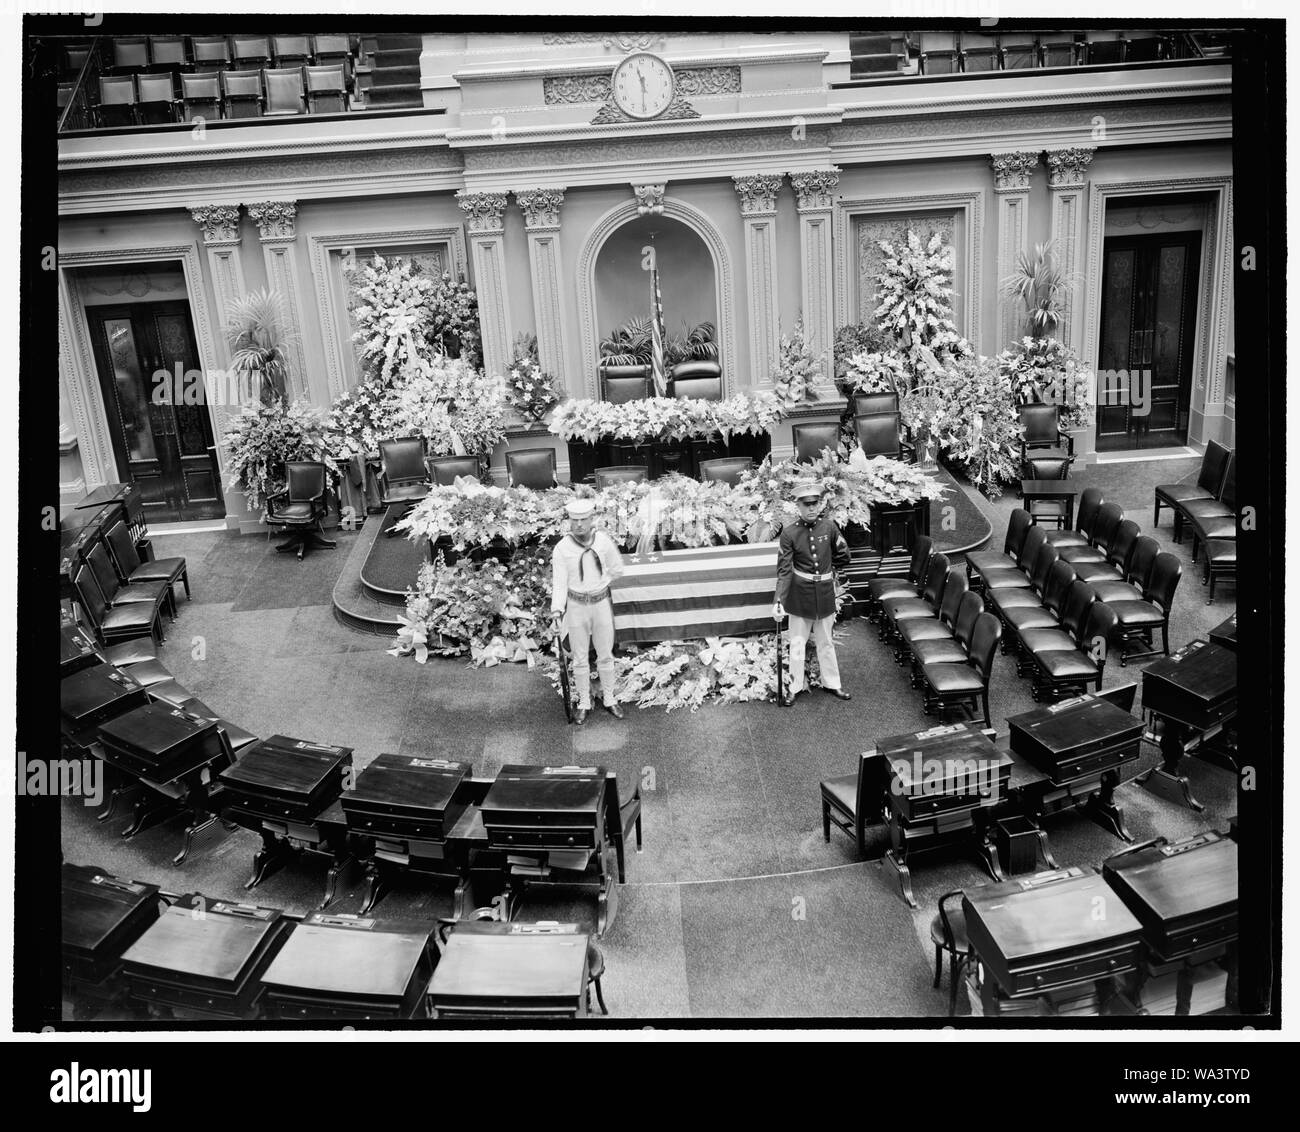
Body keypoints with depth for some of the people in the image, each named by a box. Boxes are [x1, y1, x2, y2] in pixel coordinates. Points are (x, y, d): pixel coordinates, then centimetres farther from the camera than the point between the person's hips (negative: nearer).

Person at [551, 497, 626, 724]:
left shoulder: (604, 542, -11)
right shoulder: (561, 549, -15)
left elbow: (617, 570, 5)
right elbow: (559, 582, -16)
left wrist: (597, 583, 4)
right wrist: (557, 611, -27)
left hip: (602, 604, 1)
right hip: (576, 606, -1)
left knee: (605, 655, 13)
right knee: (580, 658, 9)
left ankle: (609, 699, 29)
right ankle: (584, 703, 25)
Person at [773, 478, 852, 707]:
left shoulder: (829, 527, -6)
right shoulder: (789, 532, -13)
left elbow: (843, 557, 10)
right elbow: (784, 570, -15)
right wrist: (779, 601, -22)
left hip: (824, 593, 2)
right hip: (800, 595, -2)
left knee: (825, 642, 16)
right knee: (797, 643, 8)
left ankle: (831, 683, 30)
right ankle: (795, 686, 21)